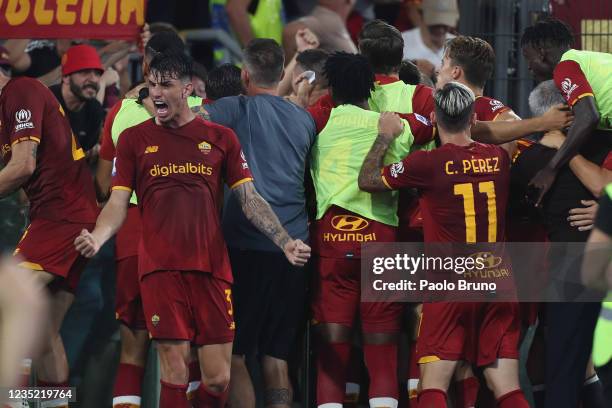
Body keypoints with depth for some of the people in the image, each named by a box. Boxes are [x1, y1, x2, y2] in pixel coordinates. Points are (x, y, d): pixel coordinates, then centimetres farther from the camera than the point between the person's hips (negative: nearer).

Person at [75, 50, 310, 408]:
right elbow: (118, 204, 5)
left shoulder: (221, 138, 9)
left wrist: (285, 242, -7)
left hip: (212, 268, 1)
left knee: (218, 378, -2)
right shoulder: (134, 140, 8)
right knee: (175, 372, -6)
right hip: (161, 269, -1)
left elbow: (250, 199, 7)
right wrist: (96, 238, -16)